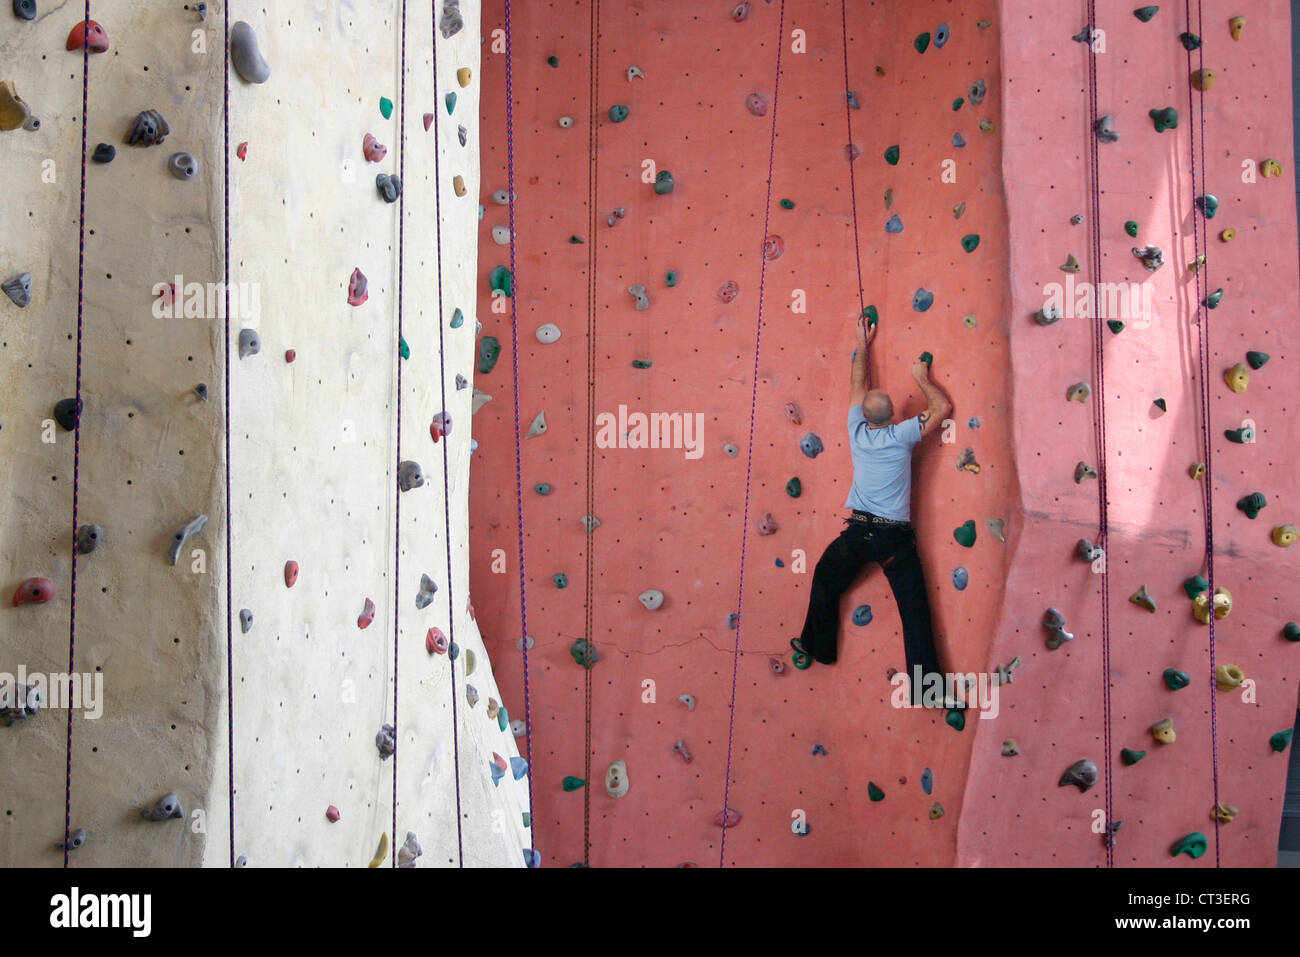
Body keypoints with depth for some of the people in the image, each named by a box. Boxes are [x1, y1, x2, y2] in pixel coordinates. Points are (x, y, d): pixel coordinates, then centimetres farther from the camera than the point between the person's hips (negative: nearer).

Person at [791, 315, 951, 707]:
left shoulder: (857, 431, 3)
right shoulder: (902, 435, -4)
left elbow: (858, 387, 18)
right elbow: (943, 406, 6)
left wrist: (863, 345, 28)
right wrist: (921, 378, 18)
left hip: (858, 531, 2)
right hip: (896, 536, -2)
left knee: (825, 580, 26)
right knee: (915, 610, 0)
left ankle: (817, 646, 36)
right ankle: (925, 687, -2)